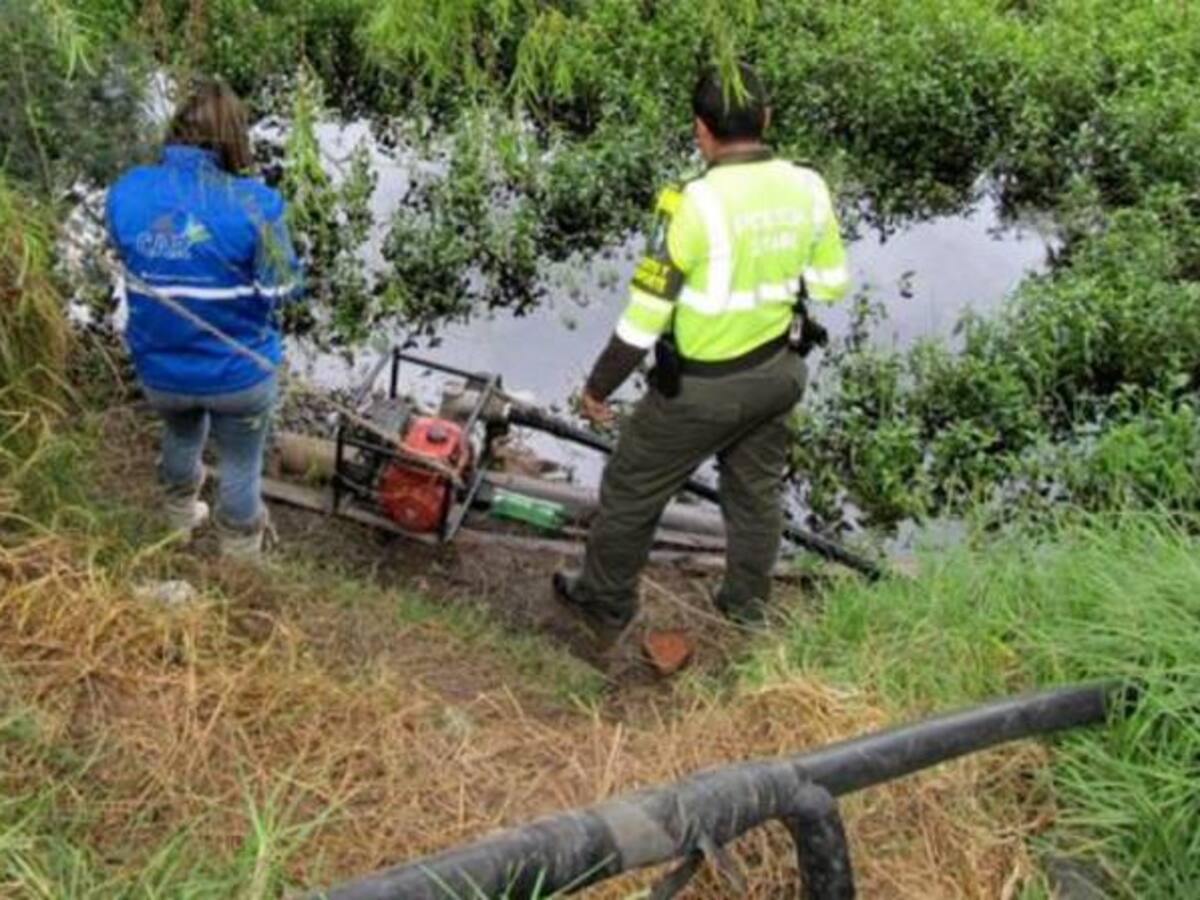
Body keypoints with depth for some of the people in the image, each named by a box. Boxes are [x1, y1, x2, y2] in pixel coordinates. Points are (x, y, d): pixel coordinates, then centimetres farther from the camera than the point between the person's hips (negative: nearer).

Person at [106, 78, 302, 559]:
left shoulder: (125, 192, -13)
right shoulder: (252, 203, -25)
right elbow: (282, 287, -15)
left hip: (159, 366, 4)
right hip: (239, 370, -4)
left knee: (180, 434, 34)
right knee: (240, 462, 21)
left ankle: (182, 518, 59)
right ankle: (239, 555, 41)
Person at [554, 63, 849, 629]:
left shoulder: (697, 203, -26)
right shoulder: (808, 189, -9)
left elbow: (646, 311, -21)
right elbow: (832, 284, 4)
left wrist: (598, 386, -9)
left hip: (701, 388, -5)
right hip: (775, 374, 6)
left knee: (632, 488, 16)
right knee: (757, 489, 26)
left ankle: (606, 599, 35)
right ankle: (747, 604, 44)